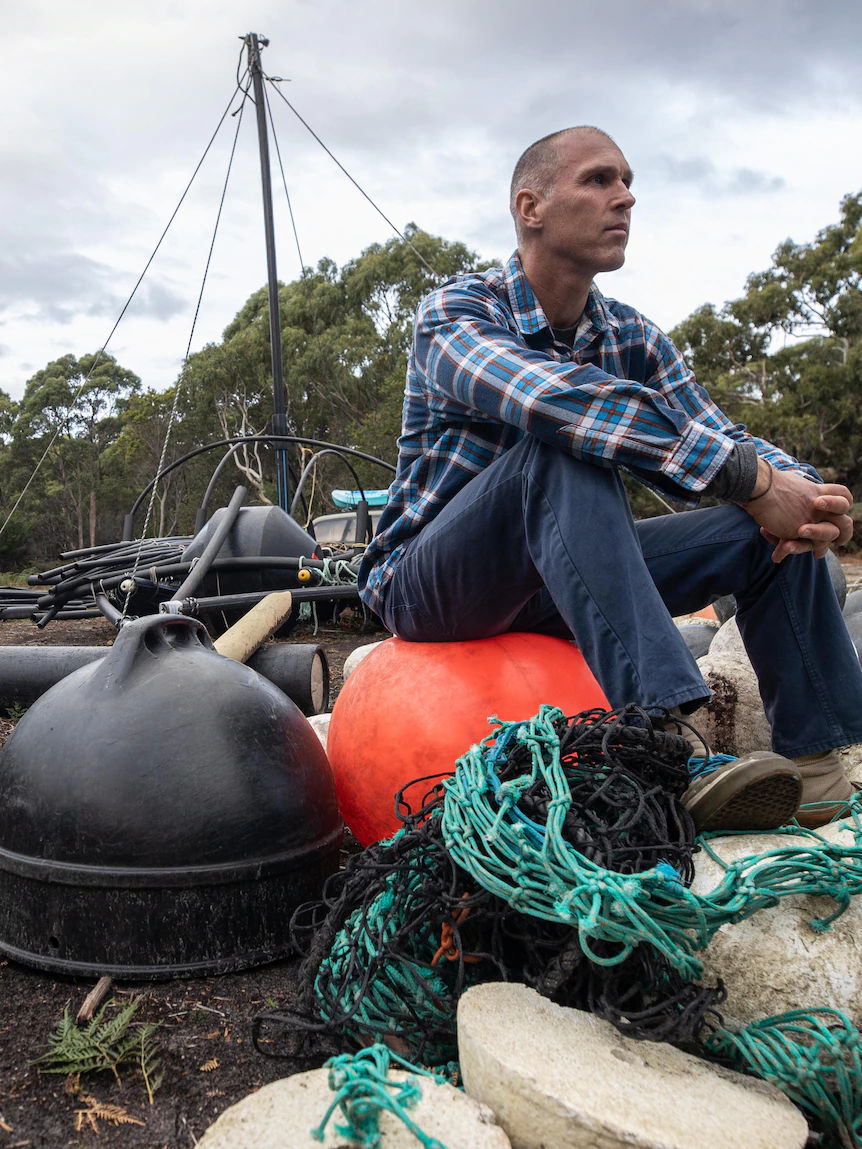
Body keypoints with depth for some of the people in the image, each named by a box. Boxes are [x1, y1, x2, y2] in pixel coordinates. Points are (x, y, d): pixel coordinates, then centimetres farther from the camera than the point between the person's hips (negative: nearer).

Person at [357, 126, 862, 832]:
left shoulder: (633, 340, 6)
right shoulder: (455, 312, -14)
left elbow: (722, 439, -2)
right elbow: (554, 397, -33)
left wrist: (800, 488, -26)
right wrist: (752, 480, -36)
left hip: (557, 586, 6)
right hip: (430, 583, -5)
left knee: (769, 526, -8)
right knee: (562, 447, -34)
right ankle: (664, 740, -42)